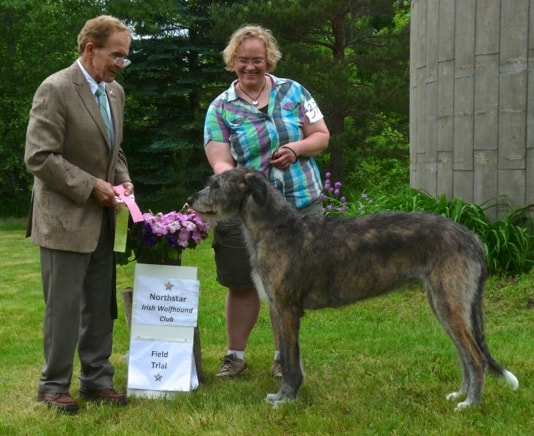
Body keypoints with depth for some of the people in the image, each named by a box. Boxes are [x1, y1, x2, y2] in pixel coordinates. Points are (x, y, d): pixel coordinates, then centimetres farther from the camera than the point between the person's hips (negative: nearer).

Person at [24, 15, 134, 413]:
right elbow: (39, 156, -19)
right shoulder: (56, 89, -14)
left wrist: (123, 180, 2)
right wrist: (91, 186, -18)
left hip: (101, 220, 7)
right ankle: (54, 385, 12)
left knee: (101, 306, 11)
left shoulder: (115, 92, 9)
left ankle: (97, 380, 22)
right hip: (65, 219, -7)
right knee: (64, 307, 0)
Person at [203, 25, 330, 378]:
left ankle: (283, 356, 23)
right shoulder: (221, 109, 0)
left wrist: (297, 148, -13)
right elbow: (220, 163, -8)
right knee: (242, 284, 6)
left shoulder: (293, 92, 5)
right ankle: (235, 355, 22)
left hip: (301, 207, 1)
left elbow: (322, 136, 7)